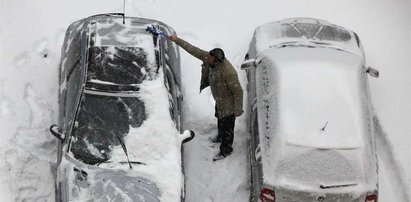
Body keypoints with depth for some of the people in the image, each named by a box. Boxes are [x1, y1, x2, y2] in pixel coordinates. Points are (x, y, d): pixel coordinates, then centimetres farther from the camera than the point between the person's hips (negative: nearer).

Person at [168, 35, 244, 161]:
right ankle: (221, 137, 61)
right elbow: (194, 51, -9)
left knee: (227, 126, 13)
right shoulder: (209, 58, -20)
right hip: (219, 100, 8)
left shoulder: (228, 73, -40)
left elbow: (238, 91, -30)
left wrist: (238, 110, -22)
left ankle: (226, 150, 36)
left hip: (228, 104, -8)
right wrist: (177, 40, -8)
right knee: (220, 119, 32)